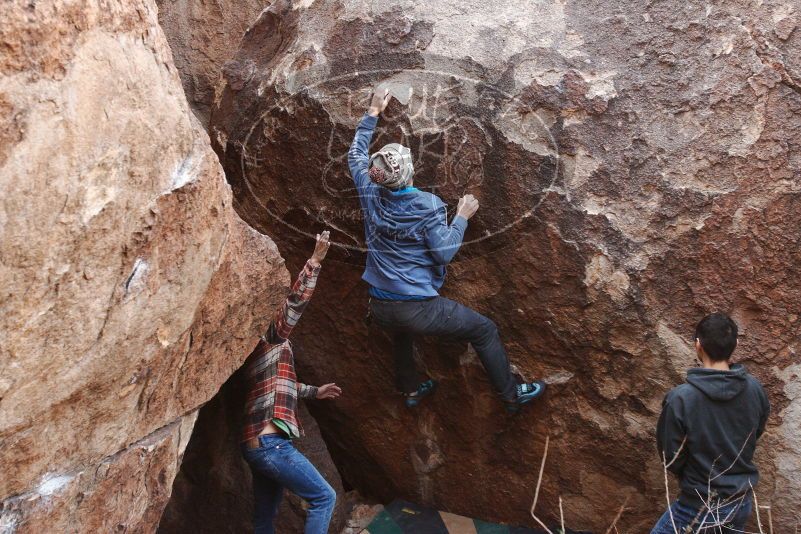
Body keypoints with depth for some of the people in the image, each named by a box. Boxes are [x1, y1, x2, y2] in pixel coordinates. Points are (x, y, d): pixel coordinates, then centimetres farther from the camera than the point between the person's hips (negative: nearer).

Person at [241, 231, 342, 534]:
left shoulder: (265, 346, 21)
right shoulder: (271, 338, -4)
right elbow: (297, 301, -18)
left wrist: (314, 392, 38)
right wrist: (315, 260, -22)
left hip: (259, 443, 10)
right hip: (269, 442, -10)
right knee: (324, 497, -4)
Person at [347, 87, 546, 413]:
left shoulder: (370, 192, -3)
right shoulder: (427, 205, -17)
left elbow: (356, 153, 15)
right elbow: (444, 253, -16)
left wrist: (373, 113, 23)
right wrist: (462, 217, -4)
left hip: (380, 309, 6)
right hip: (418, 309, -6)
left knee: (402, 334, 41)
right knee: (485, 331, 13)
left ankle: (411, 390, 52)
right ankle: (511, 395, 23)